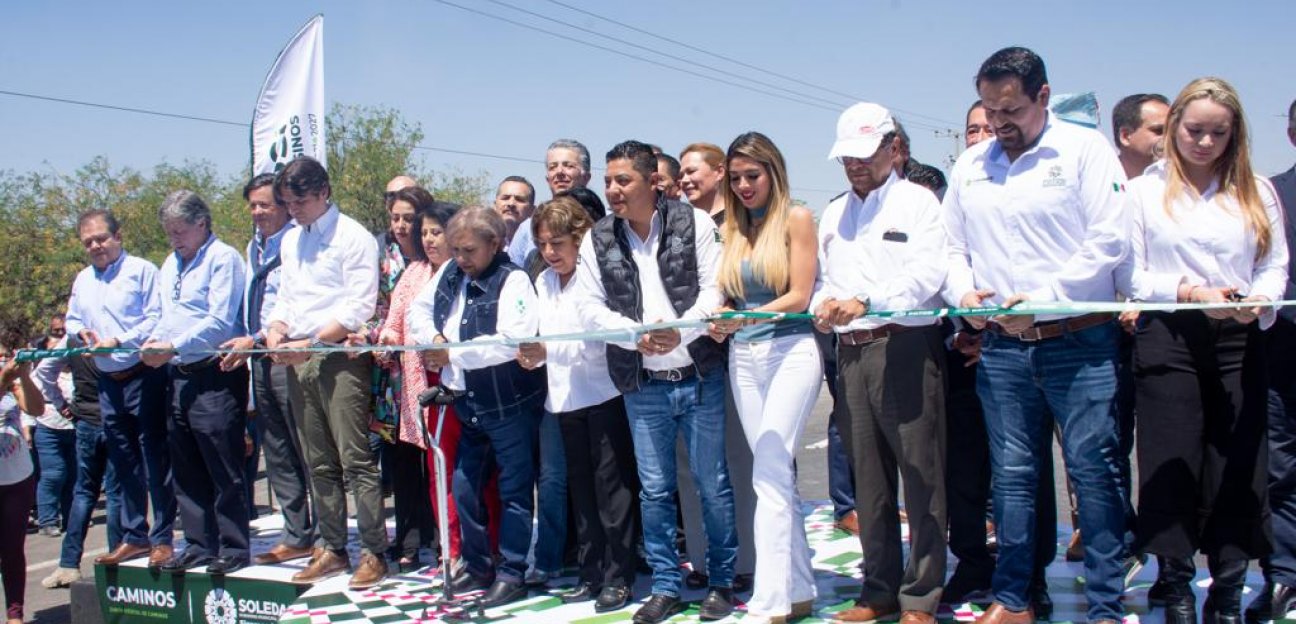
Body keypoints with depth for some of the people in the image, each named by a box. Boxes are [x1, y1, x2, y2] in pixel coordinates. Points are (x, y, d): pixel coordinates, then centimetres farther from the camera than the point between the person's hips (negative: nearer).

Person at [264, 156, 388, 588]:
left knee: (356, 461, -8)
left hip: (340, 356, -7)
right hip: (298, 361, 7)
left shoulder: (353, 237, -5)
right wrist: (276, 332, -1)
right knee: (319, 465, 11)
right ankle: (332, 549, 19)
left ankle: (373, 553, -4)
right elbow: (285, 298, 20)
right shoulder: (290, 242, 18)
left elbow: (359, 308, -12)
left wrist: (309, 343, -15)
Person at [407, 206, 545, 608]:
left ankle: (511, 573, 15)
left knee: (513, 491, 3)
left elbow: (511, 341, -29)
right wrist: (434, 337, -7)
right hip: (467, 405, 8)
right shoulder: (449, 273, 5)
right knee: (465, 487, 16)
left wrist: (453, 354, -23)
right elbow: (418, 310, 15)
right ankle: (477, 565, 32)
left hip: (510, 406, -8)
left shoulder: (513, 281, -17)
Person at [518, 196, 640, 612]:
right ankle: (590, 573, 23)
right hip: (565, 398, 7)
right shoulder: (542, 283, 11)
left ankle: (618, 577, 8)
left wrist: (547, 351, -30)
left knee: (611, 485, -1)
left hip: (604, 393, -7)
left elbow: (597, 341, -20)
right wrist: (532, 355, -6)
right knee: (581, 488, 13)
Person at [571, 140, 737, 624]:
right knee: (654, 489, 8)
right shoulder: (598, 239, 3)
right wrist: (637, 335, -17)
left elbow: (714, 289, -8)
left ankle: (722, 581, 22)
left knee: (713, 484, 7)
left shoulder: (694, 224, -3)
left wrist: (679, 331, -24)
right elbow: (589, 306, -1)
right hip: (643, 386, 2)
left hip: (700, 376, -2)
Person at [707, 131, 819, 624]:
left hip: (791, 350, -6)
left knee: (769, 472, -13)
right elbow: (729, 297, 14)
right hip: (743, 357, 6)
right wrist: (722, 321, -8)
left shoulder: (796, 219, -1)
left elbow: (800, 297, -8)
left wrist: (746, 317, -21)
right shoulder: (732, 230, 14)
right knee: (777, 475, 8)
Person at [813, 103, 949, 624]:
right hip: (851, 352, 6)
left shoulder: (918, 201, 1)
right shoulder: (834, 214, 20)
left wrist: (866, 301, -23)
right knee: (869, 479, 10)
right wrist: (822, 304, -2)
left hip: (905, 347, -5)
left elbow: (927, 273, -12)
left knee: (920, 475, -2)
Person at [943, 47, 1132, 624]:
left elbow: (1110, 241, -9)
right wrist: (964, 292, -2)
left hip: (1079, 342, -4)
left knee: (1093, 470, -2)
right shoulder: (970, 165, 13)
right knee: (1011, 473, 8)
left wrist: (1040, 299, -14)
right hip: (1001, 346, 4)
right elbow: (953, 246, 19)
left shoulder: (1085, 149, -1)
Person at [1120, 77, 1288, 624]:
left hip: (1238, 340, 2)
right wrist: (1190, 292, -15)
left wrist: (1258, 302, -14)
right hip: (1167, 338, -2)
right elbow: (1132, 275, 1)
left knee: (1237, 465, 1)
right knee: (1171, 464, -1)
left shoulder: (1257, 192, 14)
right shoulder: (1143, 191, 7)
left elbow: (1276, 266, 8)